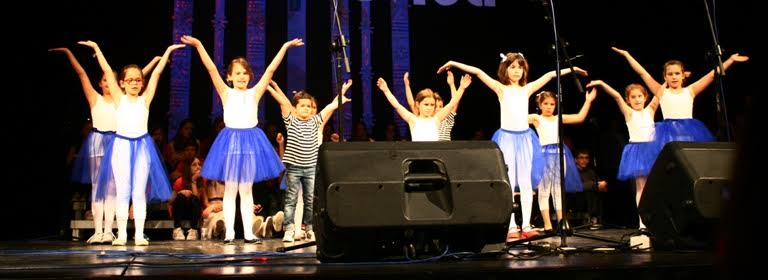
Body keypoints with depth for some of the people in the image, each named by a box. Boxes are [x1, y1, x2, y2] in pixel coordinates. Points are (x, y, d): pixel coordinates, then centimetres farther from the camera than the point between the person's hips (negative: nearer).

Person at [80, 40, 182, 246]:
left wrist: (168, 51, 3)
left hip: (141, 146, 0)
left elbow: (157, 72, 4)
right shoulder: (119, 98, 5)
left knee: (140, 192, 4)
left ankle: (139, 234, 7)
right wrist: (96, 48, 3)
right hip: (122, 145, 0)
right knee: (122, 192, 4)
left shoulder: (145, 99, 5)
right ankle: (121, 234, 9)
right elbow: (107, 71, 3)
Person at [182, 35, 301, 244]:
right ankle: (229, 232, 9)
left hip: (250, 140, 2)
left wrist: (285, 47, 0)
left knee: (247, 190, 8)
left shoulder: (254, 93, 6)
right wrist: (198, 45, -13)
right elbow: (212, 69, -6)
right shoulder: (227, 93, 2)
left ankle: (249, 232, 12)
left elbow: (270, 70, 3)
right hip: (231, 140, -1)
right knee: (230, 189, 4)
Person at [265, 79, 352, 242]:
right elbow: (283, 101, -8)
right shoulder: (290, 120, 2)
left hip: (311, 167, 3)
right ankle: (289, 230, 3)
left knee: (310, 200, 8)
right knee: (291, 200, 1)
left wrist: (342, 91, 9)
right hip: (293, 167, -3)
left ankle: (310, 229, 16)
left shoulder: (315, 122, 9)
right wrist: (272, 87, -15)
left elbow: (332, 106, 10)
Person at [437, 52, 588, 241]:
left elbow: (550, 75, 13)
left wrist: (570, 69, 14)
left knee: (526, 183, 2)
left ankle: (526, 225, 6)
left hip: (525, 138, 3)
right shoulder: (501, 89, 2)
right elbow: (478, 72, -6)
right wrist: (455, 64, -11)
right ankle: (511, 227, -2)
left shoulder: (527, 89, 10)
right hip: (507, 138, -3)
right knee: (508, 183, -4)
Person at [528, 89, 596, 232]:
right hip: (545, 154, -4)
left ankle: (561, 222, 14)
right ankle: (547, 223, 1)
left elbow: (580, 117, 9)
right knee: (544, 190, -1)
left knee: (558, 190, 9)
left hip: (559, 153, 4)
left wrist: (588, 101, 5)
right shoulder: (537, 118, 3)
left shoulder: (559, 118, 14)